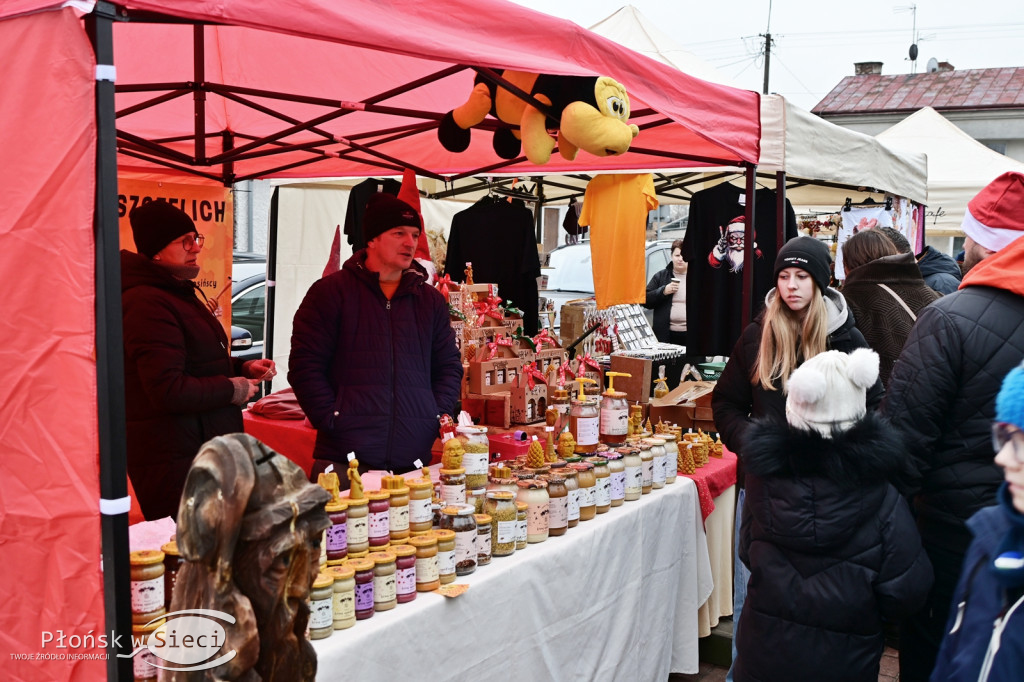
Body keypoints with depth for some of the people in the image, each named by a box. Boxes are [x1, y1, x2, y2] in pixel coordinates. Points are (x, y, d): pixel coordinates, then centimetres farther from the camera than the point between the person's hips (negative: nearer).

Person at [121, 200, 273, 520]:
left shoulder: (179, 292, 19)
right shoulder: (148, 304, -18)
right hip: (173, 462, -11)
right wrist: (233, 390, -11)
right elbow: (169, 391, -24)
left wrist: (242, 368, 12)